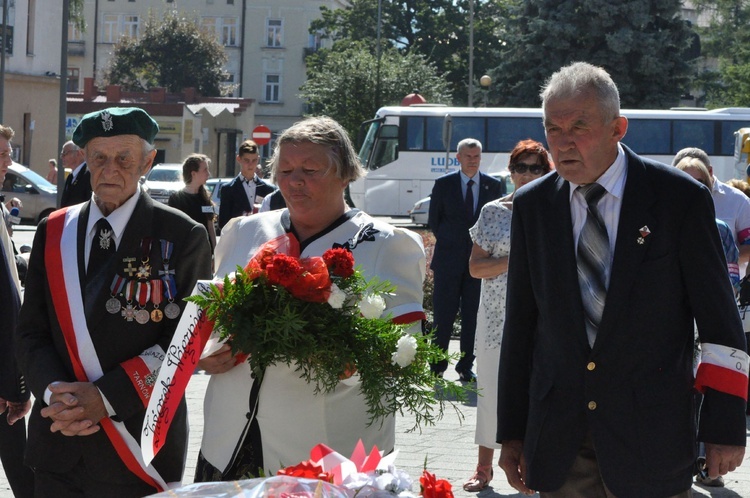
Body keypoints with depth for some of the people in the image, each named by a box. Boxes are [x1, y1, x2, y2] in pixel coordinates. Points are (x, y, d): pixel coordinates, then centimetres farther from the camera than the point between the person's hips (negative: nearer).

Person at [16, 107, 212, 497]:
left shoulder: (182, 237, -5)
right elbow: (31, 332, 7)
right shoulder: (53, 233, 7)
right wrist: (54, 391, -13)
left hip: (140, 447, -3)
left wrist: (105, 396, -17)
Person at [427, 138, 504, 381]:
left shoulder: (494, 186, 7)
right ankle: (437, 367, 9)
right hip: (449, 261, -1)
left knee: (473, 317, 4)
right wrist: (449, 243, 7)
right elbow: (433, 220, 7)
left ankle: (466, 366, 12)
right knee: (443, 316, 0)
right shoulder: (443, 184, 3)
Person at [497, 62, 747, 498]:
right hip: (558, 438, 3)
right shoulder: (533, 205, 5)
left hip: (650, 438, -3)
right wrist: (512, 431, 7)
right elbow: (521, 325, 8)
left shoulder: (681, 199, -5)